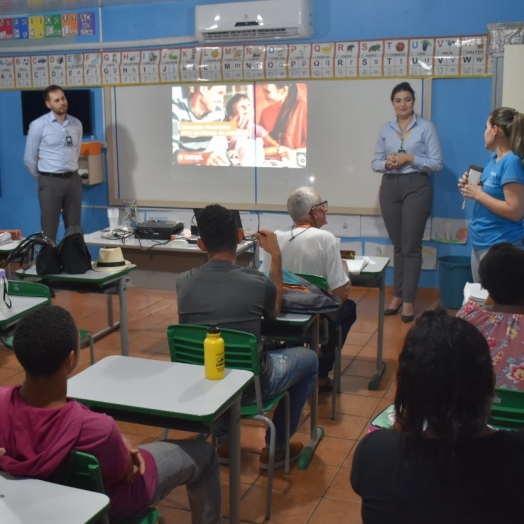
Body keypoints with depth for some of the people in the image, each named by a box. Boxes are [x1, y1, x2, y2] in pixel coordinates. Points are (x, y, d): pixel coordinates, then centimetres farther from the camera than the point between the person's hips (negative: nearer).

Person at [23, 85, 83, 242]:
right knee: (49, 229, 1)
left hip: (73, 179, 4)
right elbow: (29, 158, -1)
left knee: (74, 228, 10)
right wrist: (42, 179, 8)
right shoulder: (38, 125, -7)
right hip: (50, 182, -4)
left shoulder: (76, 124, 5)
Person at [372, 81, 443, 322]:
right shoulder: (385, 129, 11)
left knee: (411, 245, -4)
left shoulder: (426, 127, -1)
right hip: (390, 187, 4)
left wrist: (410, 158, -15)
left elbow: (437, 163, -5)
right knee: (397, 245, 10)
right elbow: (375, 162, 11)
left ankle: (408, 300, 3)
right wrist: (387, 163, -10)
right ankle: (398, 295, 19)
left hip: (416, 187, -4)